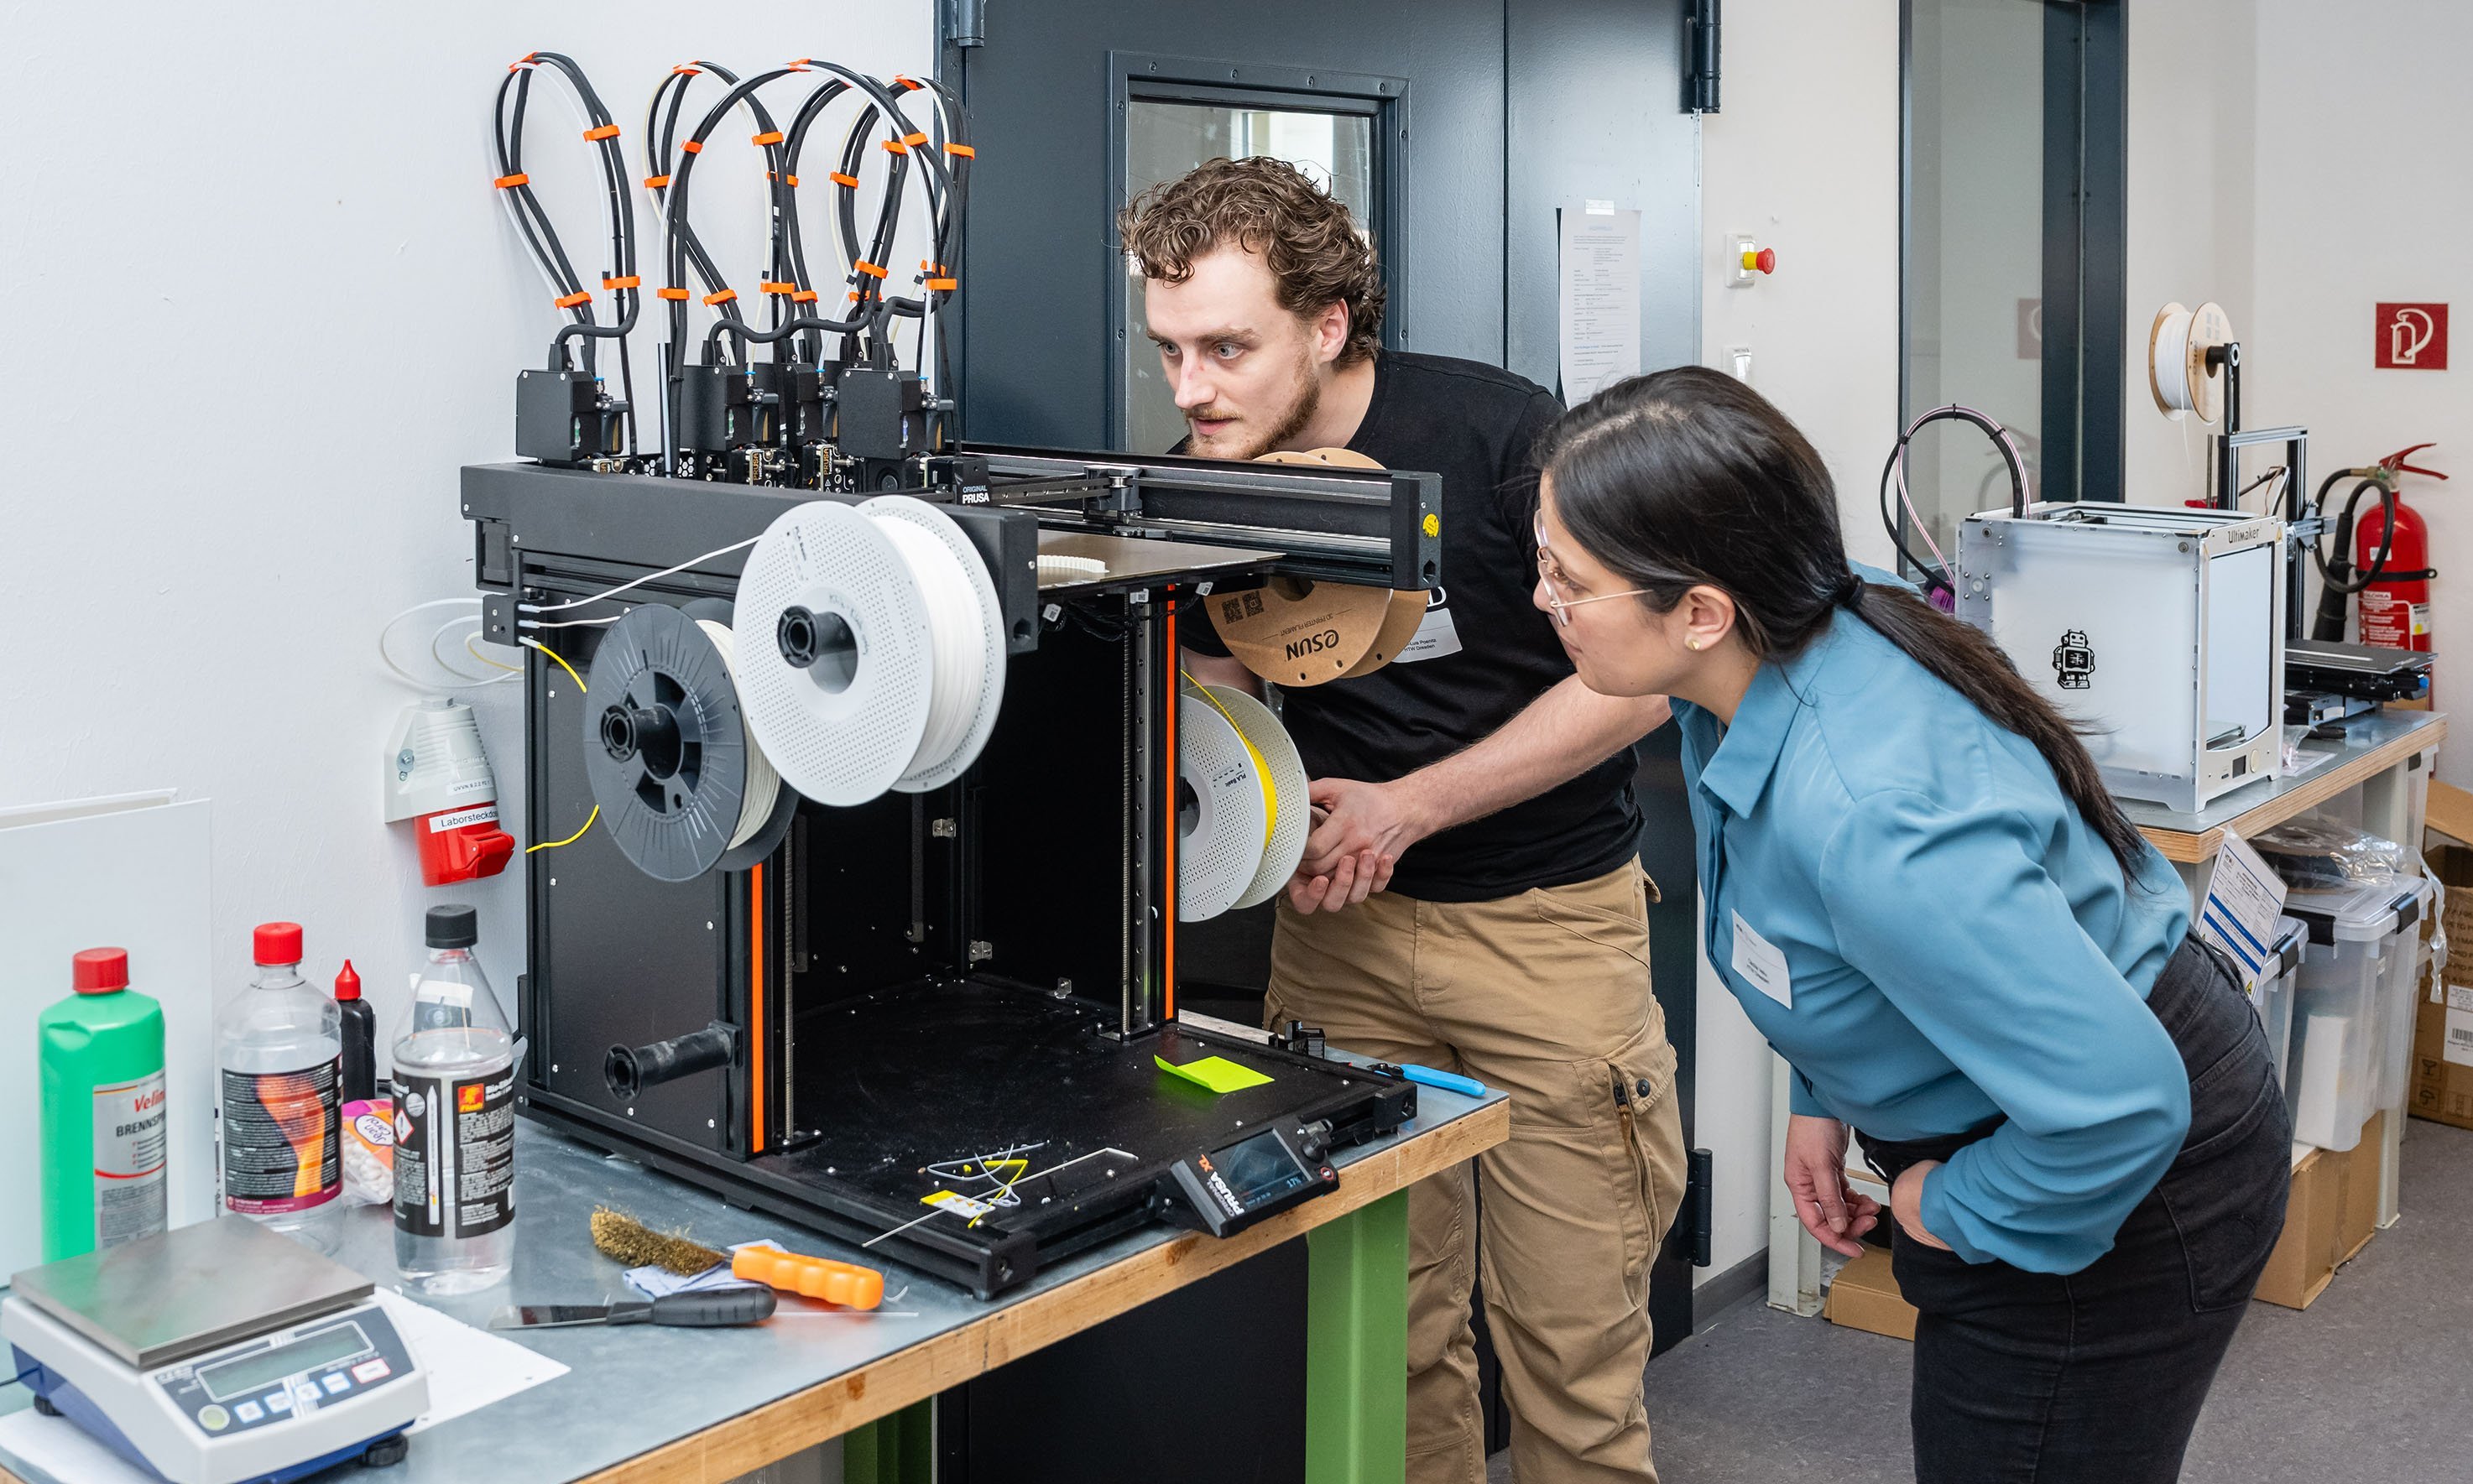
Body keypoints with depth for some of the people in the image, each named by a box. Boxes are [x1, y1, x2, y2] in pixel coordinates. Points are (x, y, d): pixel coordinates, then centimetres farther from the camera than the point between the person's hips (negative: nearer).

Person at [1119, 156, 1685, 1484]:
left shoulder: (1494, 431, -16)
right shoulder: (1208, 479, -3)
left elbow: (1632, 683, -12)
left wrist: (1407, 805, -15)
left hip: (1545, 913, -3)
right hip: (1342, 916, 4)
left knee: (1576, 1347, 1)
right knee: (1382, 1335, 8)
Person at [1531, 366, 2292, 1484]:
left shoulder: (1867, 815, -39)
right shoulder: (1785, 658, -10)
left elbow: (2117, 1102, -37)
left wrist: (1958, 1212, -20)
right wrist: (1824, 1098, 8)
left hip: (2114, 1186, -9)